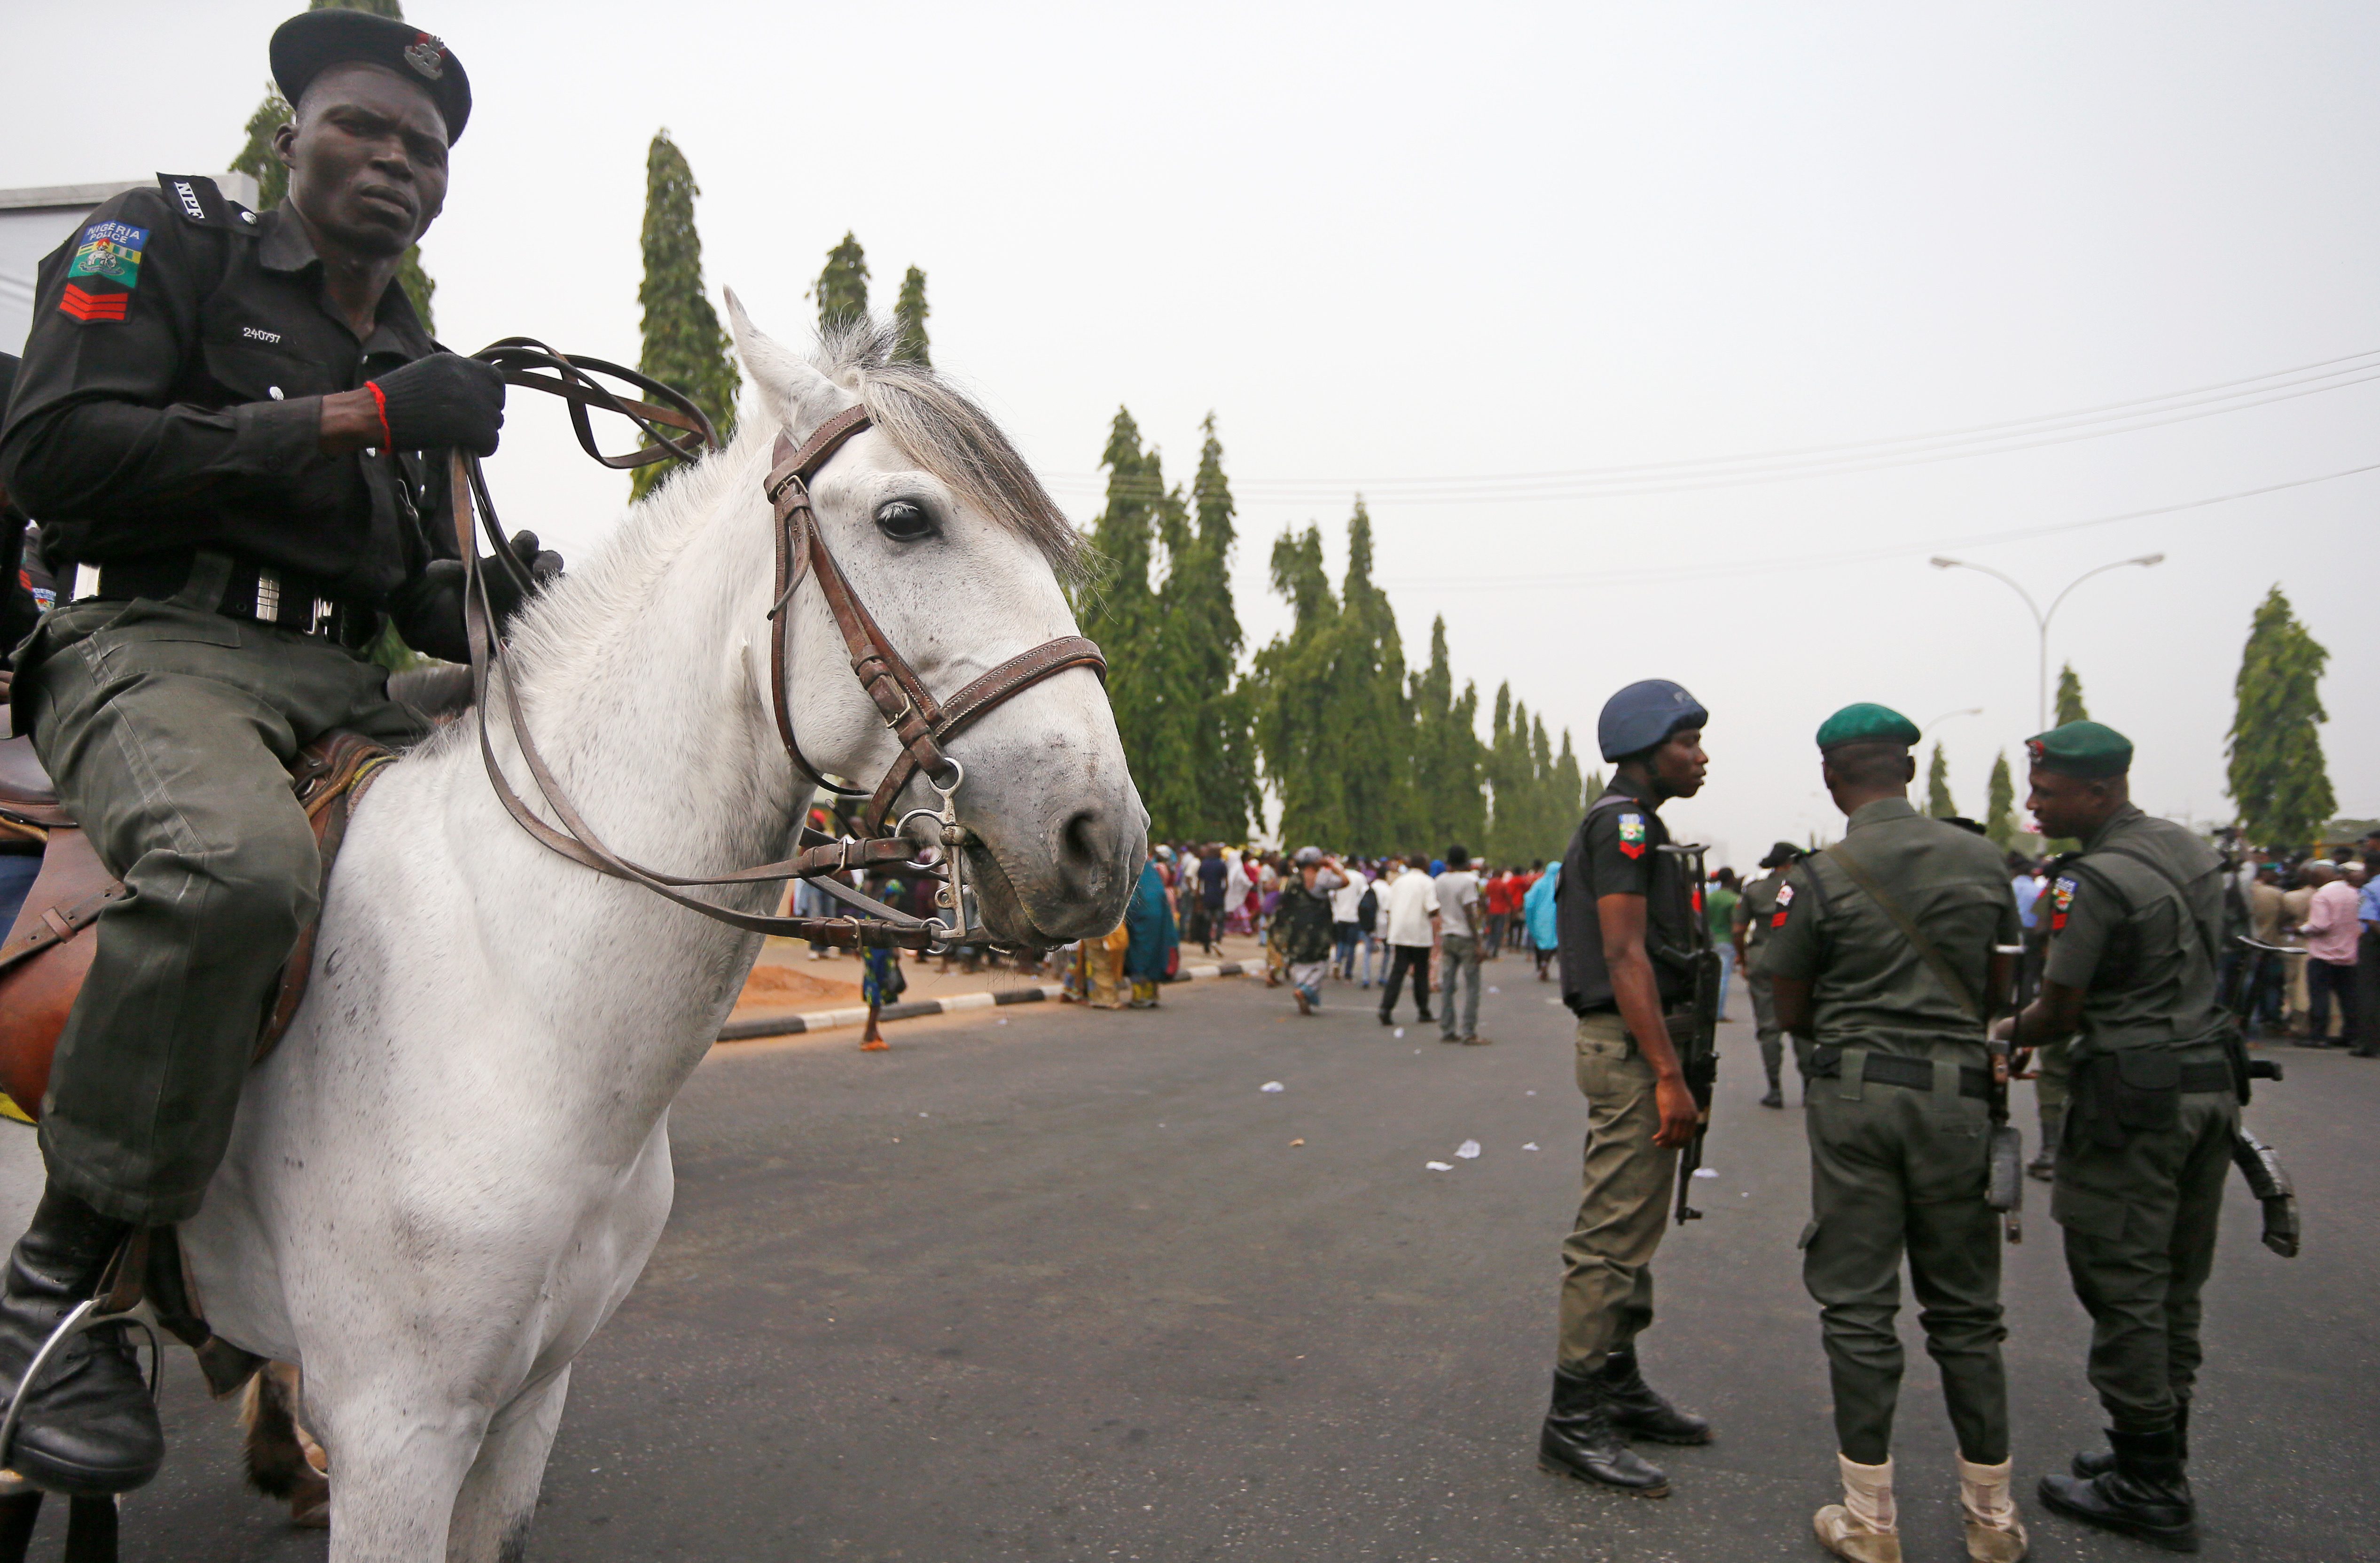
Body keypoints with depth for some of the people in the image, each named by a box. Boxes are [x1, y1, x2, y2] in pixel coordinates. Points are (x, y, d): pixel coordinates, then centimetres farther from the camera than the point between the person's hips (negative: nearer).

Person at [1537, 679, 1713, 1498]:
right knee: (1614, 1233, -7)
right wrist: (1670, 1076, -24)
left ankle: (1618, 1386, 29)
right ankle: (1574, 1420, 1)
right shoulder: (1624, 822, -14)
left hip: (1640, 1045, 11)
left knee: (1631, 1227, 17)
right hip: (1632, 1047, -11)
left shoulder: (1630, 824, 18)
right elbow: (1625, 955, -22)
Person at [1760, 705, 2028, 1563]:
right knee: (1964, 1307, 14)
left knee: (1858, 1307, 5)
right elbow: (1999, 986, 11)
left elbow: (1792, 1011, -1)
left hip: (1855, 1090, -3)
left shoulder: (1818, 878, -8)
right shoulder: (1982, 861, 2)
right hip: (1957, 1091, 3)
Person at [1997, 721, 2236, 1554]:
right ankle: (2160, 1460, 27)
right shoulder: (2194, 850, 9)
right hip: (2211, 1080, 9)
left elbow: (2061, 1010, -14)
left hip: (2134, 1093, -9)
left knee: (2122, 1287, 0)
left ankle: (2149, 1488, 8)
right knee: (2176, 1285, 16)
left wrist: (2009, 1033, 7)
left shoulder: (2094, 879, -18)